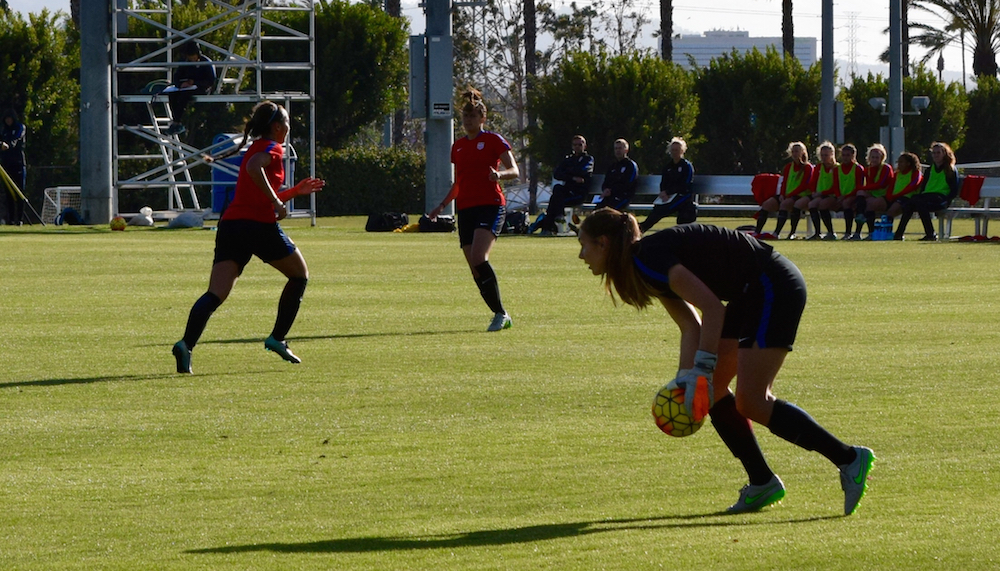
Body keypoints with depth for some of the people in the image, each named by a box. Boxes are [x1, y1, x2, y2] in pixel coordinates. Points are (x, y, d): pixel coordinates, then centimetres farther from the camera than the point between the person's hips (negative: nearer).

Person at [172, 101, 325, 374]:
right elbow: (254, 167, -23)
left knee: (215, 294, -8)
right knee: (299, 275, 17)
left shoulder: (255, 148, 27)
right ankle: (277, 338, 15)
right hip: (260, 225, -7)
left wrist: (296, 190, 36)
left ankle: (187, 344, -30)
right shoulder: (272, 148, 1)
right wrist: (276, 201, -18)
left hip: (230, 225, 7)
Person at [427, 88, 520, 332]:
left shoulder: (493, 140, 0)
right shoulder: (458, 146, 18)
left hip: (491, 205, -7)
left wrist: (500, 174, -24)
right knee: (475, 268, -1)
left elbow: (515, 171, -4)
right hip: (465, 209, 7)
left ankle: (500, 313, -20)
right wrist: (443, 205, 20)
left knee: (478, 258, -25)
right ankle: (500, 315, 9)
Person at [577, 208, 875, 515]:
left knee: (751, 402, -13)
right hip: (752, 294, 10)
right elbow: (691, 326, 11)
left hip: (774, 288, -10)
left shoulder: (648, 257, -18)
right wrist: (686, 378, -1)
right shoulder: (645, 266, 13)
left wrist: (702, 371, -21)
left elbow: (712, 307, -23)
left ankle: (849, 459, -10)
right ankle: (762, 483, 14)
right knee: (712, 389, 10)